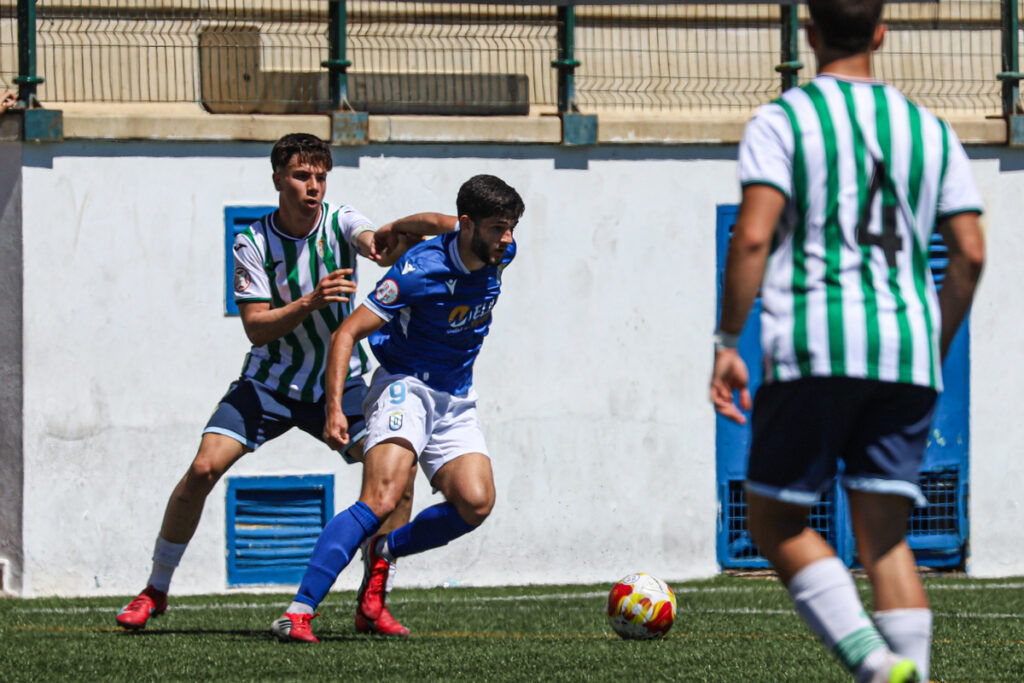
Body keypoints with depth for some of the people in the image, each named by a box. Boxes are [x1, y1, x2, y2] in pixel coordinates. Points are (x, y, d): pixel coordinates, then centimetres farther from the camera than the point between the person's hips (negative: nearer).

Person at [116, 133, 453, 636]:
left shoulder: (341, 224, -10)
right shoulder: (253, 244, -11)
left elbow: (380, 245, -32)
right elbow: (256, 327, -17)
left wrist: (386, 239, -57)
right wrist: (311, 302, -33)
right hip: (268, 382, -1)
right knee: (203, 468, -16)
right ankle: (155, 592, 2)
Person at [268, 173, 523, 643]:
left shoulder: (499, 254, -2)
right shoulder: (420, 270, -22)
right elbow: (347, 333, -20)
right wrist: (334, 408, -29)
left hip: (456, 401, 6)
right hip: (404, 387, -6)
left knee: (476, 503, -17)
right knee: (381, 500, -27)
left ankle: (384, 551, 9)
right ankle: (298, 613, -30)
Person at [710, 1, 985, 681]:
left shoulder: (782, 121, 3)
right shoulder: (928, 129, 16)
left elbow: (753, 236, -9)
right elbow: (970, 252, 10)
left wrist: (727, 344, -5)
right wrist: (936, 351, 21)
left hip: (814, 350, -4)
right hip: (907, 354, 4)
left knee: (775, 519, 6)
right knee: (885, 535, 6)